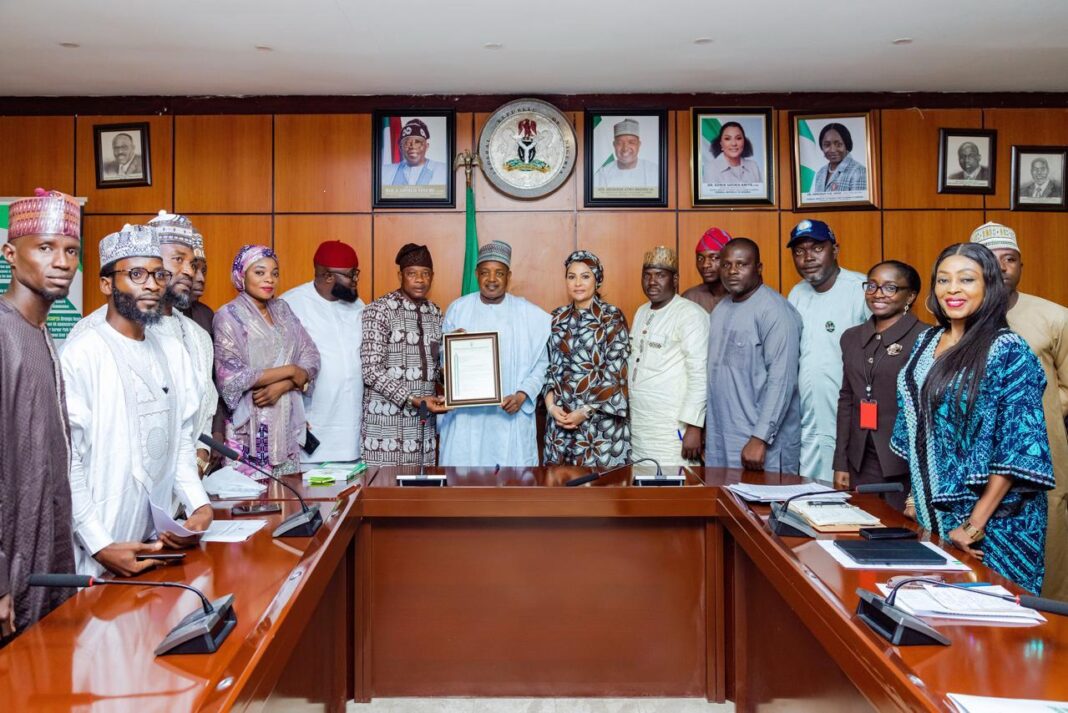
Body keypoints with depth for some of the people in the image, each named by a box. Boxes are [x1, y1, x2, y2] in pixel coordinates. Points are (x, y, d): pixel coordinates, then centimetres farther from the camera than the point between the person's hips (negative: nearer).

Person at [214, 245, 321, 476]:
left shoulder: (282, 310, 10)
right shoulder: (229, 315, -5)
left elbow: (311, 359, 3)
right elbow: (232, 376, -14)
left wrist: (281, 386, -14)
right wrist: (289, 371, -10)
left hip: (286, 423, 5)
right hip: (249, 426, -5)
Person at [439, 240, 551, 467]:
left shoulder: (529, 314, 0)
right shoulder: (457, 309, 4)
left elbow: (542, 363, 2)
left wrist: (522, 395, -11)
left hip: (511, 414, 0)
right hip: (465, 413, 1)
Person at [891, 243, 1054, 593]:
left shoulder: (1008, 351, -13)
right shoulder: (927, 342, 6)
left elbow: (1019, 447, -17)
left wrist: (976, 523, -19)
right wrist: (916, 494, 11)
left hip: (993, 521, -6)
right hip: (932, 512, 6)